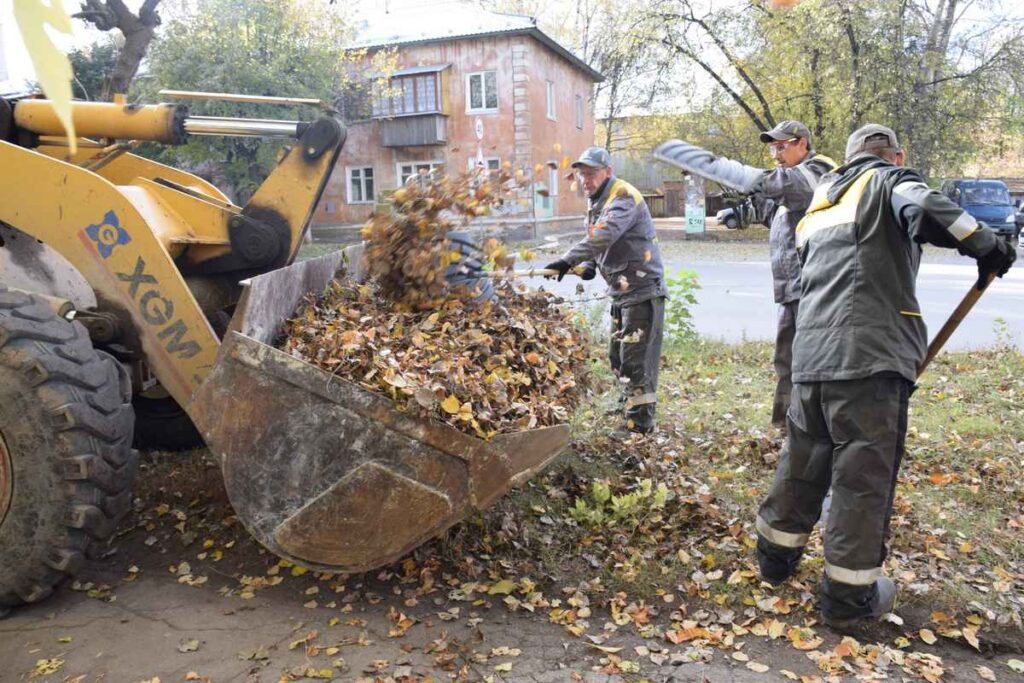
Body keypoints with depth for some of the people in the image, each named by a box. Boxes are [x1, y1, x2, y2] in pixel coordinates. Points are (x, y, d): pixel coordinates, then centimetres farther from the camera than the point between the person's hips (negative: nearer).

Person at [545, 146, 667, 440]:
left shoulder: (624, 197, -17)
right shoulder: (596, 202, 14)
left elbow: (603, 236, -33)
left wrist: (569, 260, -40)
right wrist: (589, 266, 0)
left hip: (642, 290, -10)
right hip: (621, 291, 10)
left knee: (636, 358, -7)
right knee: (618, 356, 18)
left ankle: (639, 423, 0)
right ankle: (630, 402, 34)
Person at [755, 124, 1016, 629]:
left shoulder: (821, 201, 26)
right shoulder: (889, 180, 6)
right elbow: (925, 210, -18)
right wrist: (987, 245, -5)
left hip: (811, 354, 7)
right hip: (868, 356, -7)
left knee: (802, 459, 19)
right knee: (864, 475, 2)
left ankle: (776, 555, 32)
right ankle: (849, 597, 12)